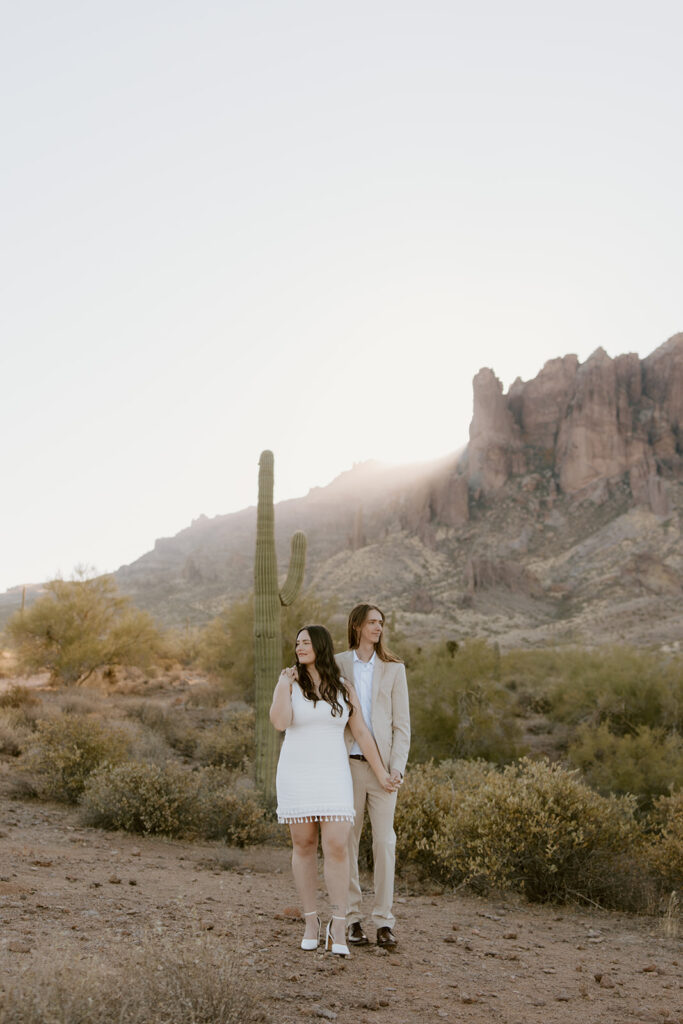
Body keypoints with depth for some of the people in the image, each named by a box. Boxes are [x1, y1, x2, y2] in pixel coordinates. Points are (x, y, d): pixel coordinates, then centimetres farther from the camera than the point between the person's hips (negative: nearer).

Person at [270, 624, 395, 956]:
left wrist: (381, 774, 6)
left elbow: (362, 733, 6)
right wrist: (284, 684, -14)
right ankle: (311, 922, 18)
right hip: (296, 774, 0)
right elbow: (279, 722, -18)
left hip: (332, 776, 0)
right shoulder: (289, 683, 0)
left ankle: (338, 929, -4)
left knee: (336, 846, -10)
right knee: (303, 845, 5)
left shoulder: (343, 689, 4)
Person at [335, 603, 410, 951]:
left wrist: (397, 768, -7)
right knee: (347, 841, 4)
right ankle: (352, 919, 14)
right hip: (348, 764, 0)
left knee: (384, 842, -3)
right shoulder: (336, 665, 4)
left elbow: (402, 723, 3)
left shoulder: (393, 668, 5)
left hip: (382, 766, 0)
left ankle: (384, 921, 4)